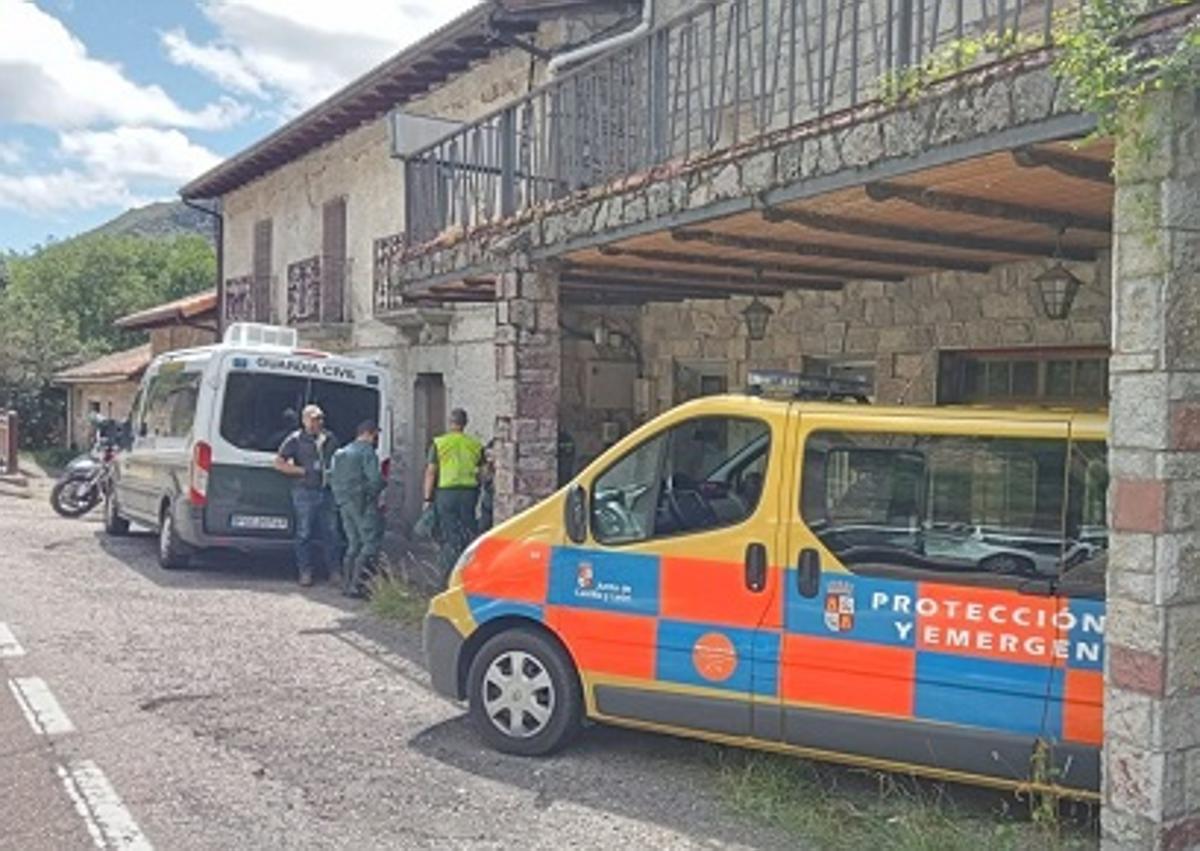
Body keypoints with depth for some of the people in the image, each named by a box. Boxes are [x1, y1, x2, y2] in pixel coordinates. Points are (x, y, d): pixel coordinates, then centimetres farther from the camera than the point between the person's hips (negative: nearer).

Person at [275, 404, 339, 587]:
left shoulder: (330, 439, 14)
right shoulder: (296, 440, 0)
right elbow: (279, 463, -4)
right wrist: (303, 471, -9)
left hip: (327, 491, 4)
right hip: (305, 492, -4)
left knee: (330, 532, 4)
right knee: (305, 533, 0)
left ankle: (334, 572, 12)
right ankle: (305, 572, 8)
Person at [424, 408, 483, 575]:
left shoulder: (439, 443, 0)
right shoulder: (476, 445, 8)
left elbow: (431, 472, -2)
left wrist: (428, 498, 0)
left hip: (446, 492, -2)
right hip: (469, 491, 2)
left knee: (449, 536, 1)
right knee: (469, 534, 9)